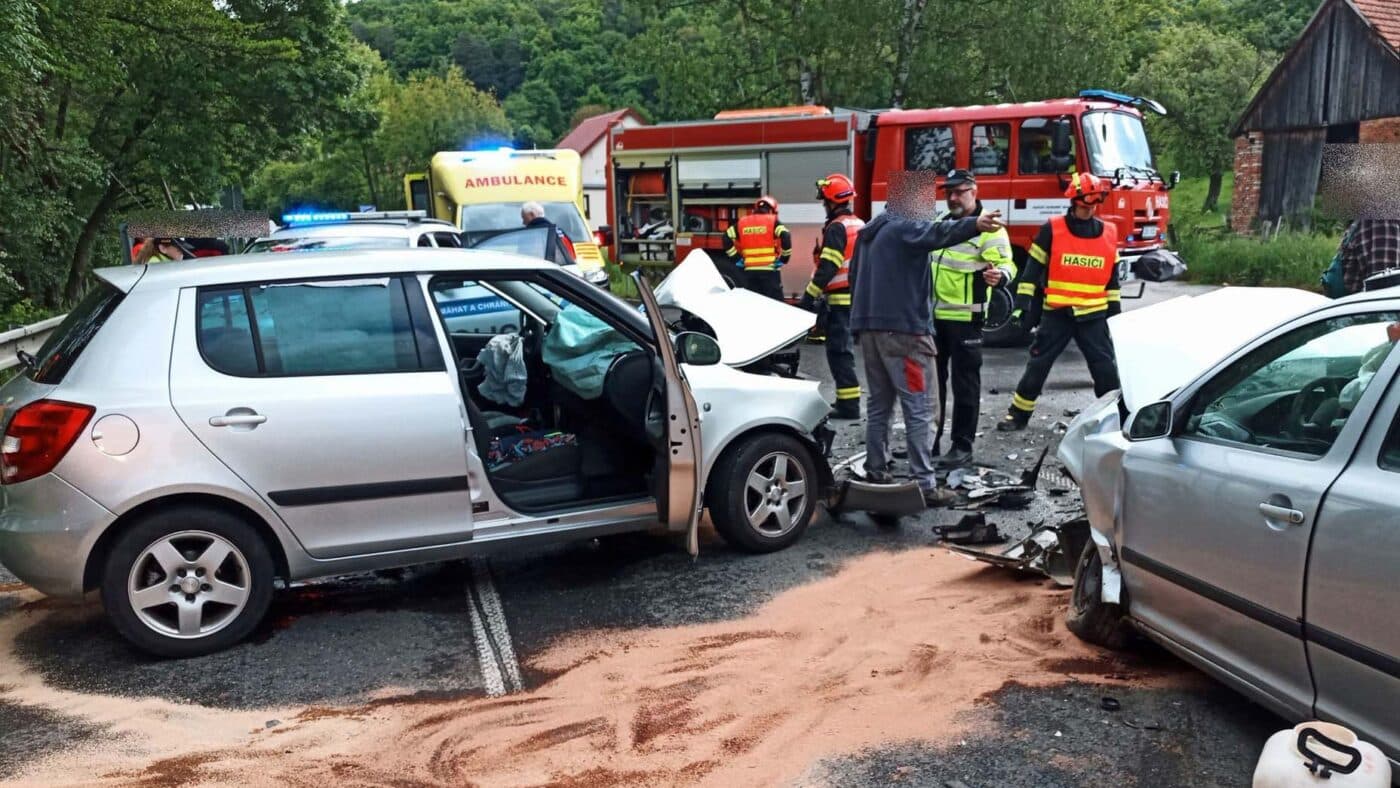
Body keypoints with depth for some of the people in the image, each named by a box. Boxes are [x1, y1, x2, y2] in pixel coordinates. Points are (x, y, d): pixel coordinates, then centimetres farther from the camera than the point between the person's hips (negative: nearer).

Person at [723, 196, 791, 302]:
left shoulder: (742, 222, 13)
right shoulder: (773, 221, 2)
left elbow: (727, 238, 7)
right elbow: (786, 237, -14)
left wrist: (737, 258, 9)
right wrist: (784, 258, -3)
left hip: (749, 270, 4)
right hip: (769, 269, -4)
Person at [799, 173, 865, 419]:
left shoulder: (837, 228, -13)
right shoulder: (860, 225, 16)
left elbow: (827, 268, -20)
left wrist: (809, 297, -19)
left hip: (841, 299, -9)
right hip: (858, 297, 9)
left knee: (839, 351, -7)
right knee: (845, 349, 17)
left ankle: (848, 404, -7)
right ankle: (848, 399, 24)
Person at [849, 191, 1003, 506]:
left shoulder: (868, 233, 18)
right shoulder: (903, 229, -10)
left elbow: (855, 277, 27)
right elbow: (938, 233, -31)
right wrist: (974, 225, -48)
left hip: (869, 328, 9)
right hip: (902, 329, -9)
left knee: (879, 404, 15)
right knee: (917, 409, -7)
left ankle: (876, 473, 18)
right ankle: (925, 485, -8)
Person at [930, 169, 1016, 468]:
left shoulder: (988, 227, -9)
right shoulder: (940, 223, 14)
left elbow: (1005, 264, -16)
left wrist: (999, 275, -37)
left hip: (965, 317, -7)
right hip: (933, 315, 7)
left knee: (965, 383, -1)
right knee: (931, 379, 13)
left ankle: (962, 447, 5)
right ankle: (929, 440, 23)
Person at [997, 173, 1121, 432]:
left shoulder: (1109, 233, 6)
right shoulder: (1052, 230, -4)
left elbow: (1112, 278, 13)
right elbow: (1032, 269, -4)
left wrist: (1115, 313, 13)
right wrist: (1021, 304, -10)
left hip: (1094, 316, 2)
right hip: (1056, 314, -2)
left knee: (1107, 369, 2)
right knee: (1037, 365, 3)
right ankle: (1018, 415, 16)